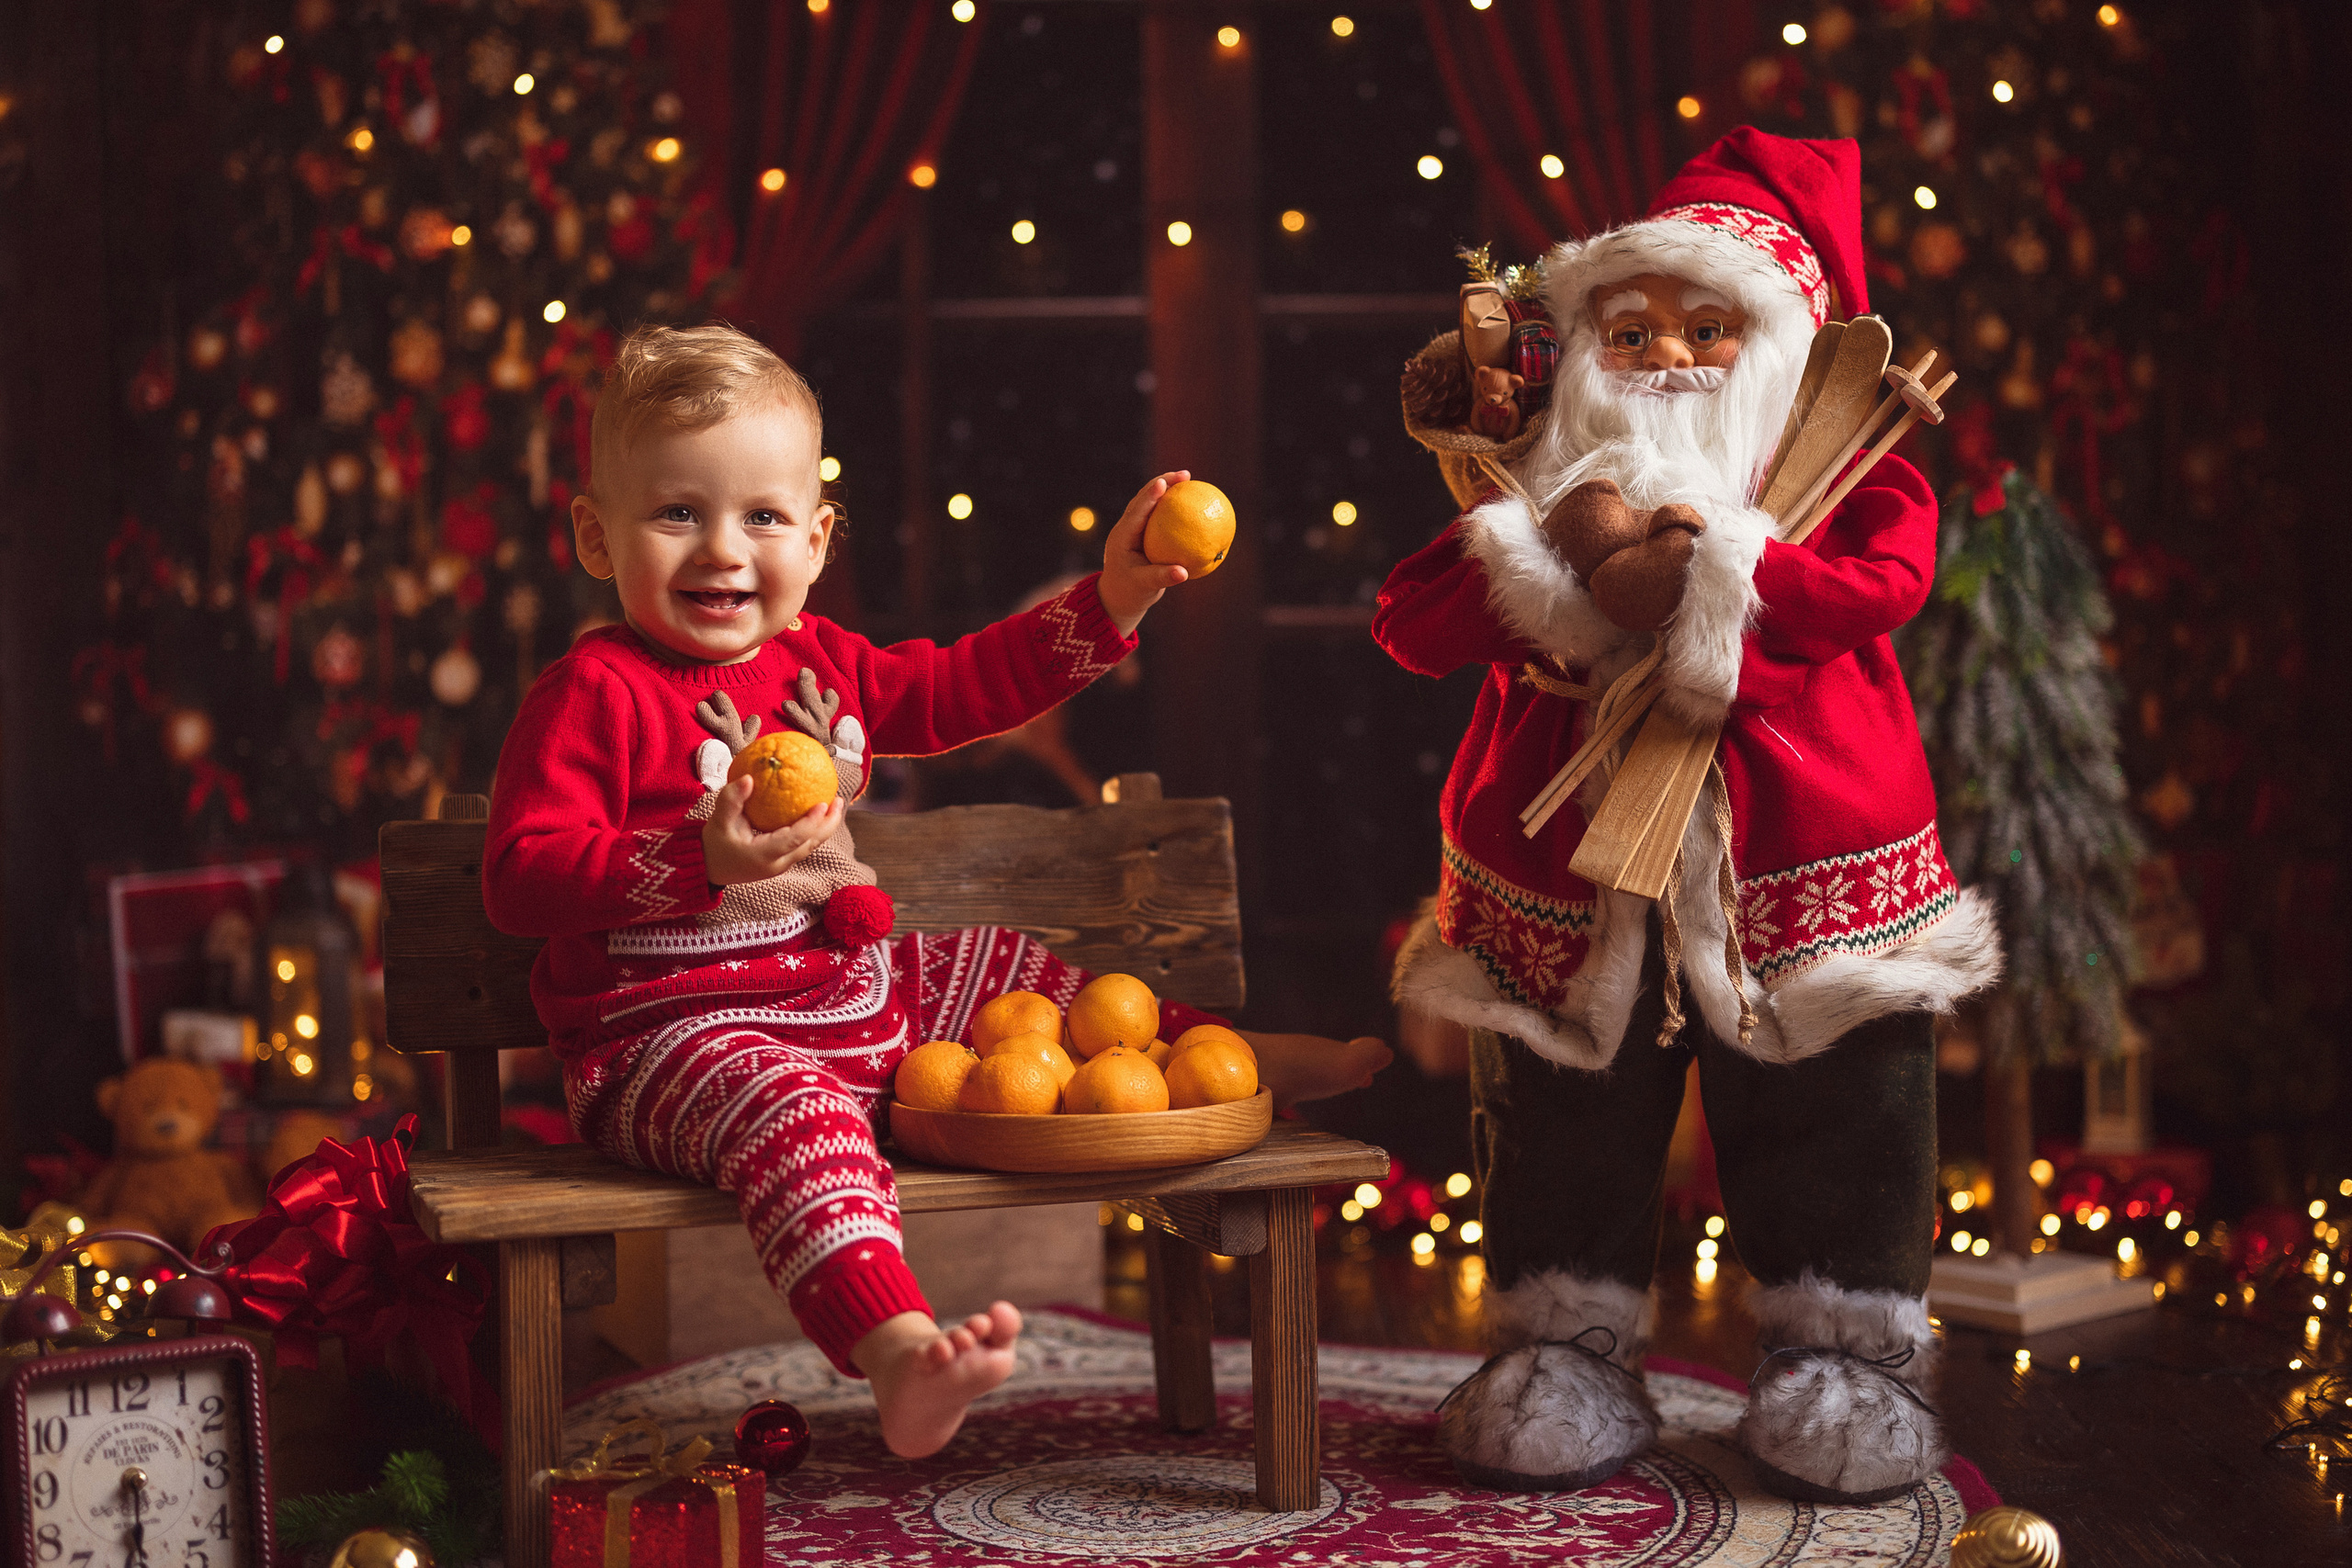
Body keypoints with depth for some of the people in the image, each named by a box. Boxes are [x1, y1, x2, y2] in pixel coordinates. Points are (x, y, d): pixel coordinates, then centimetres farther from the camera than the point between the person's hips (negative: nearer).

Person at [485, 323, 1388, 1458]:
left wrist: (1113, 598, 14)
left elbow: (963, 686, 21)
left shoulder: (819, 662, 11)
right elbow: (519, 879, -21)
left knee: (1015, 976, 18)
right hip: (678, 1035, -9)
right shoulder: (592, 694, -14)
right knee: (794, 1108, -39)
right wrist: (703, 860, -35)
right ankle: (897, 1354, -59)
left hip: (858, 987, 9)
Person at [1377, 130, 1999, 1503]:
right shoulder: (1543, 495, 9)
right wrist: (1556, 552, -18)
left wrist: (1707, 572, -22)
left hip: (1791, 862, -1)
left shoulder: (1850, 477, 4)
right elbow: (1409, 620, -4)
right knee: (1567, 1118, 9)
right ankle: (1568, 1340, 24)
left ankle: (1846, 1342, 23)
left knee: (1832, 1114, 6)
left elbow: (1884, 578, -18)